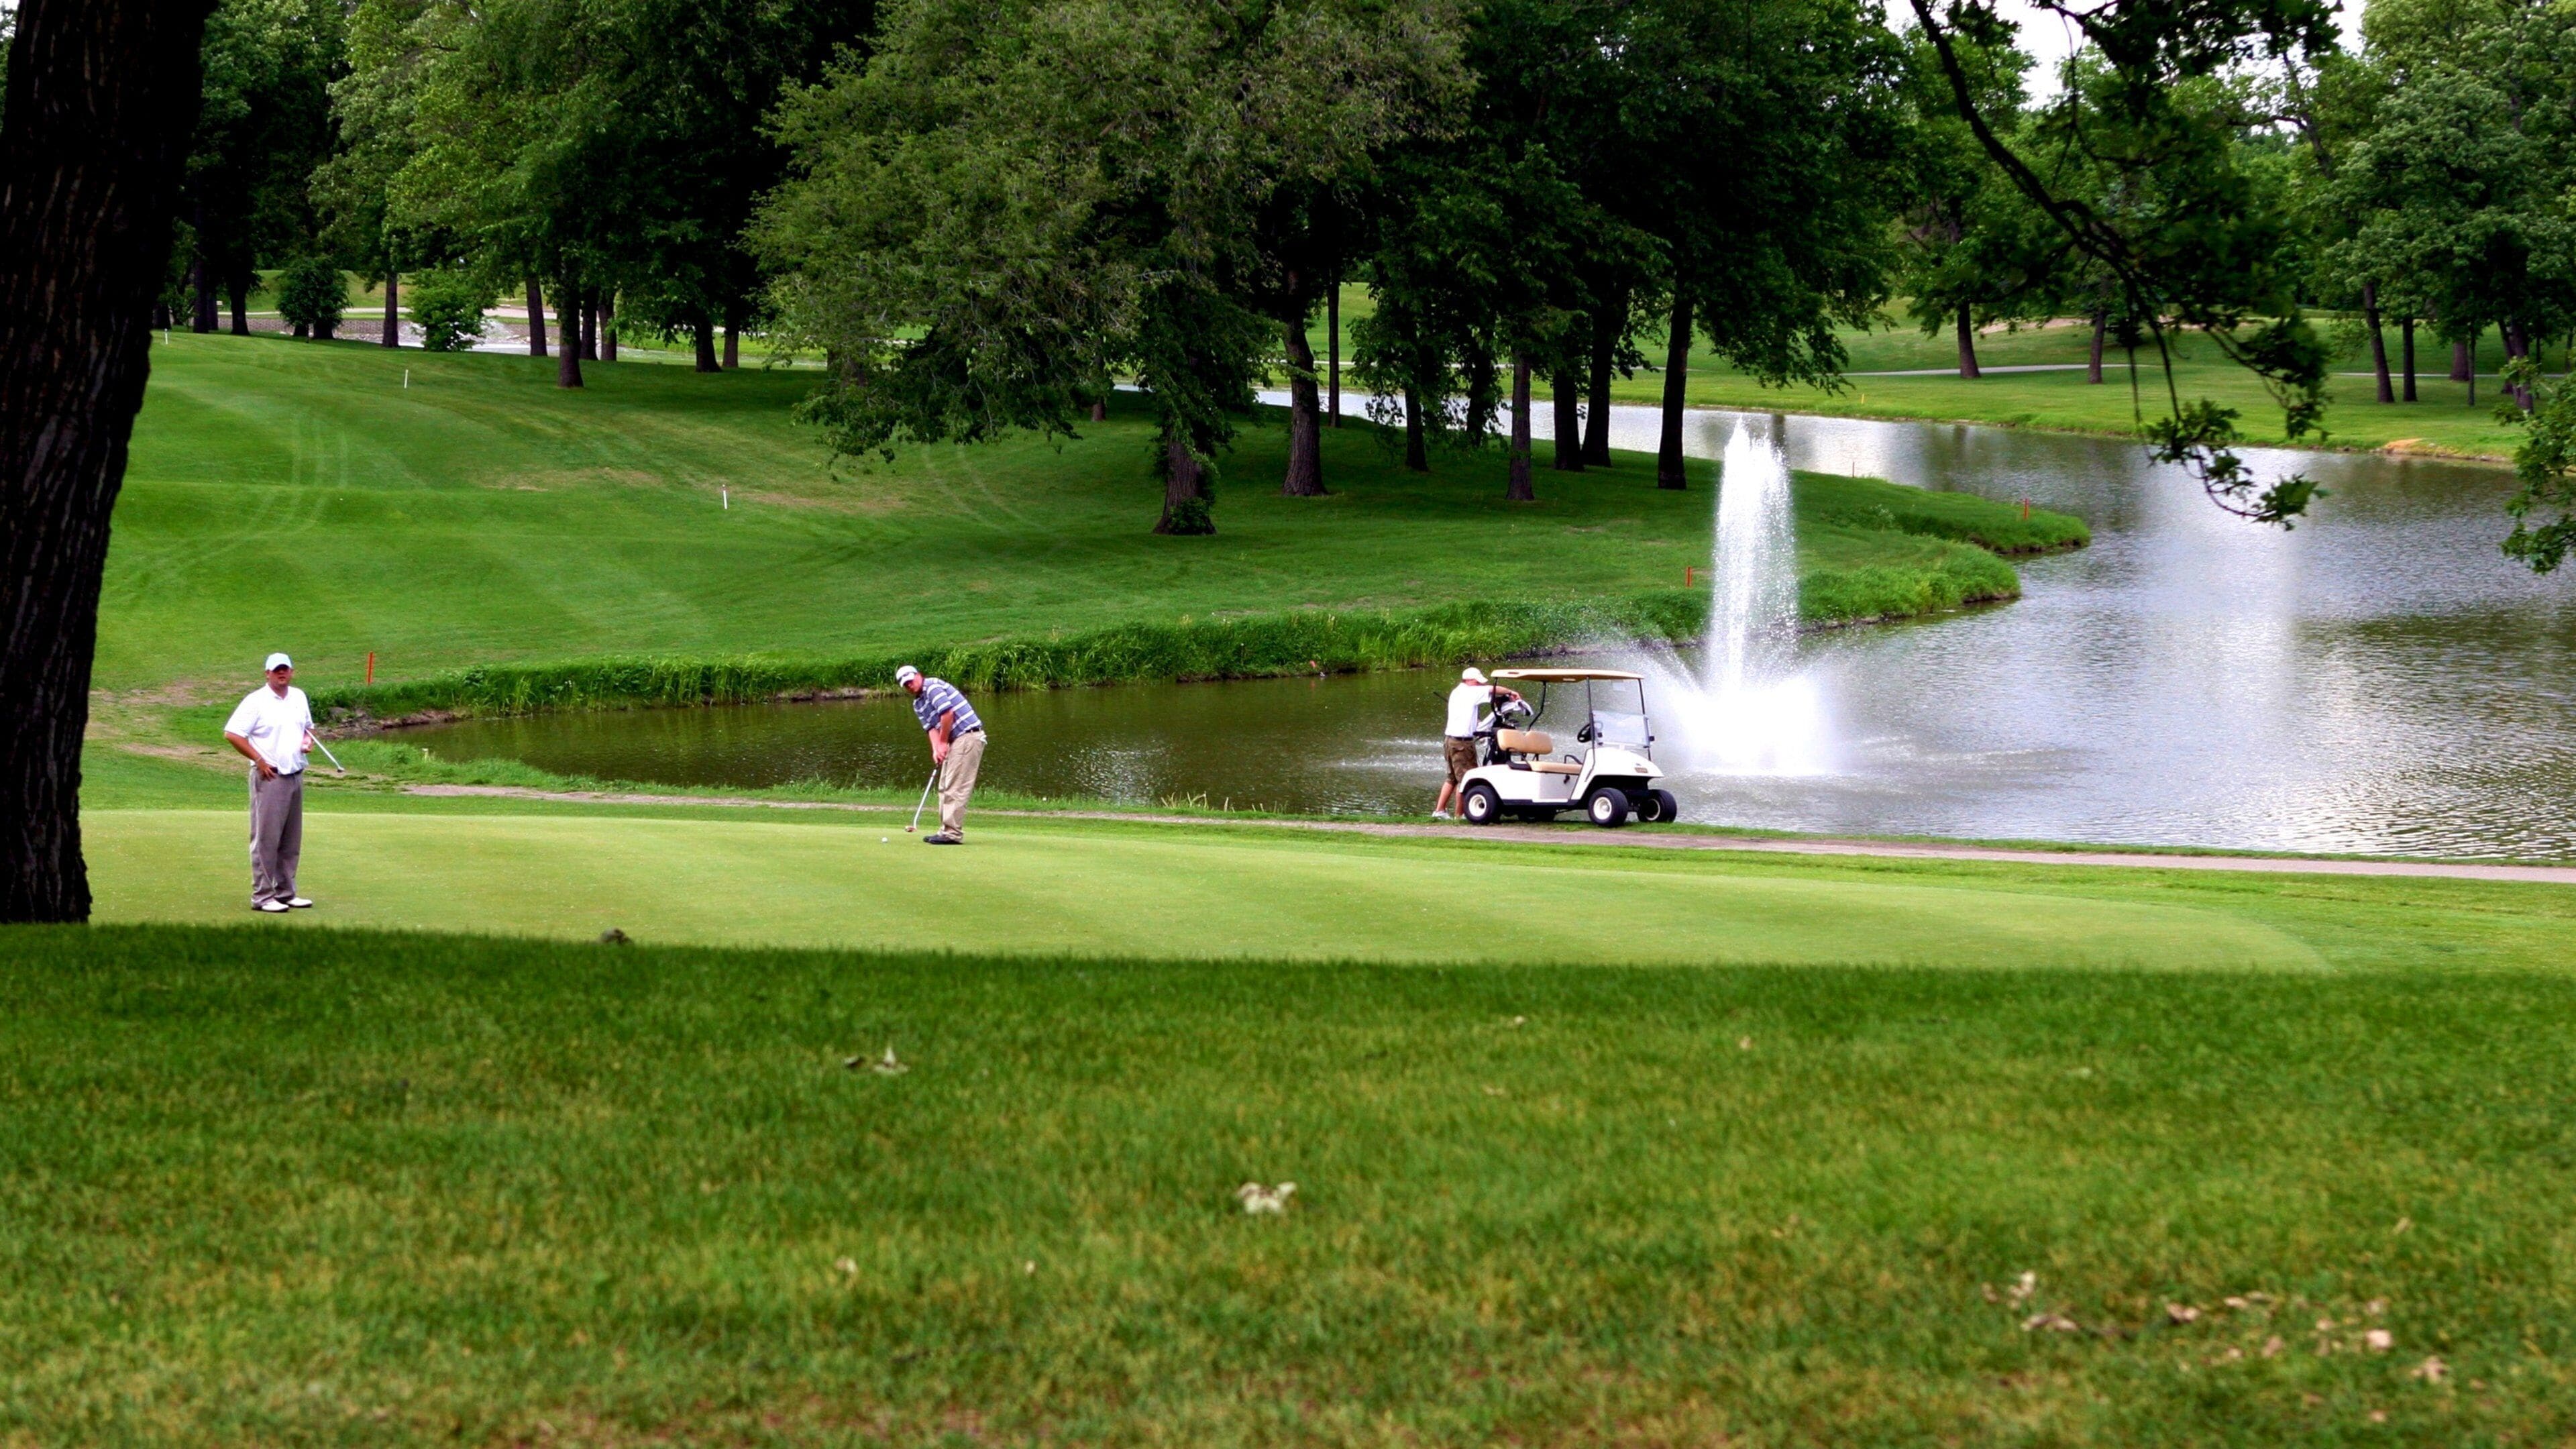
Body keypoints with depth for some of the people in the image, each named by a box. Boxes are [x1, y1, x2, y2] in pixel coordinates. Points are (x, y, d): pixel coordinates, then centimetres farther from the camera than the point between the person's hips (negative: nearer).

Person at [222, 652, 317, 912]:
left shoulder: (299, 697, 13)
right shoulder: (256, 701, -8)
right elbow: (232, 734, -11)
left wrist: (308, 740, 5)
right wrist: (259, 760, -12)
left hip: (296, 776, 7)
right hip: (270, 777, -7)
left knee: (291, 840, 11)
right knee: (266, 838, -6)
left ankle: (286, 892, 20)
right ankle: (262, 897, -2)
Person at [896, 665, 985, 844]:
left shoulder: (933, 687, -10)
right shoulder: (918, 705, 18)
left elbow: (947, 713, -20)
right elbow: (931, 728, 9)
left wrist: (943, 743, -13)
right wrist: (936, 749, -10)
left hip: (968, 736, -10)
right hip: (956, 741, 10)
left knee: (955, 788, -11)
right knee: (945, 788, 12)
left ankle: (953, 834, -11)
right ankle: (947, 830, 16)